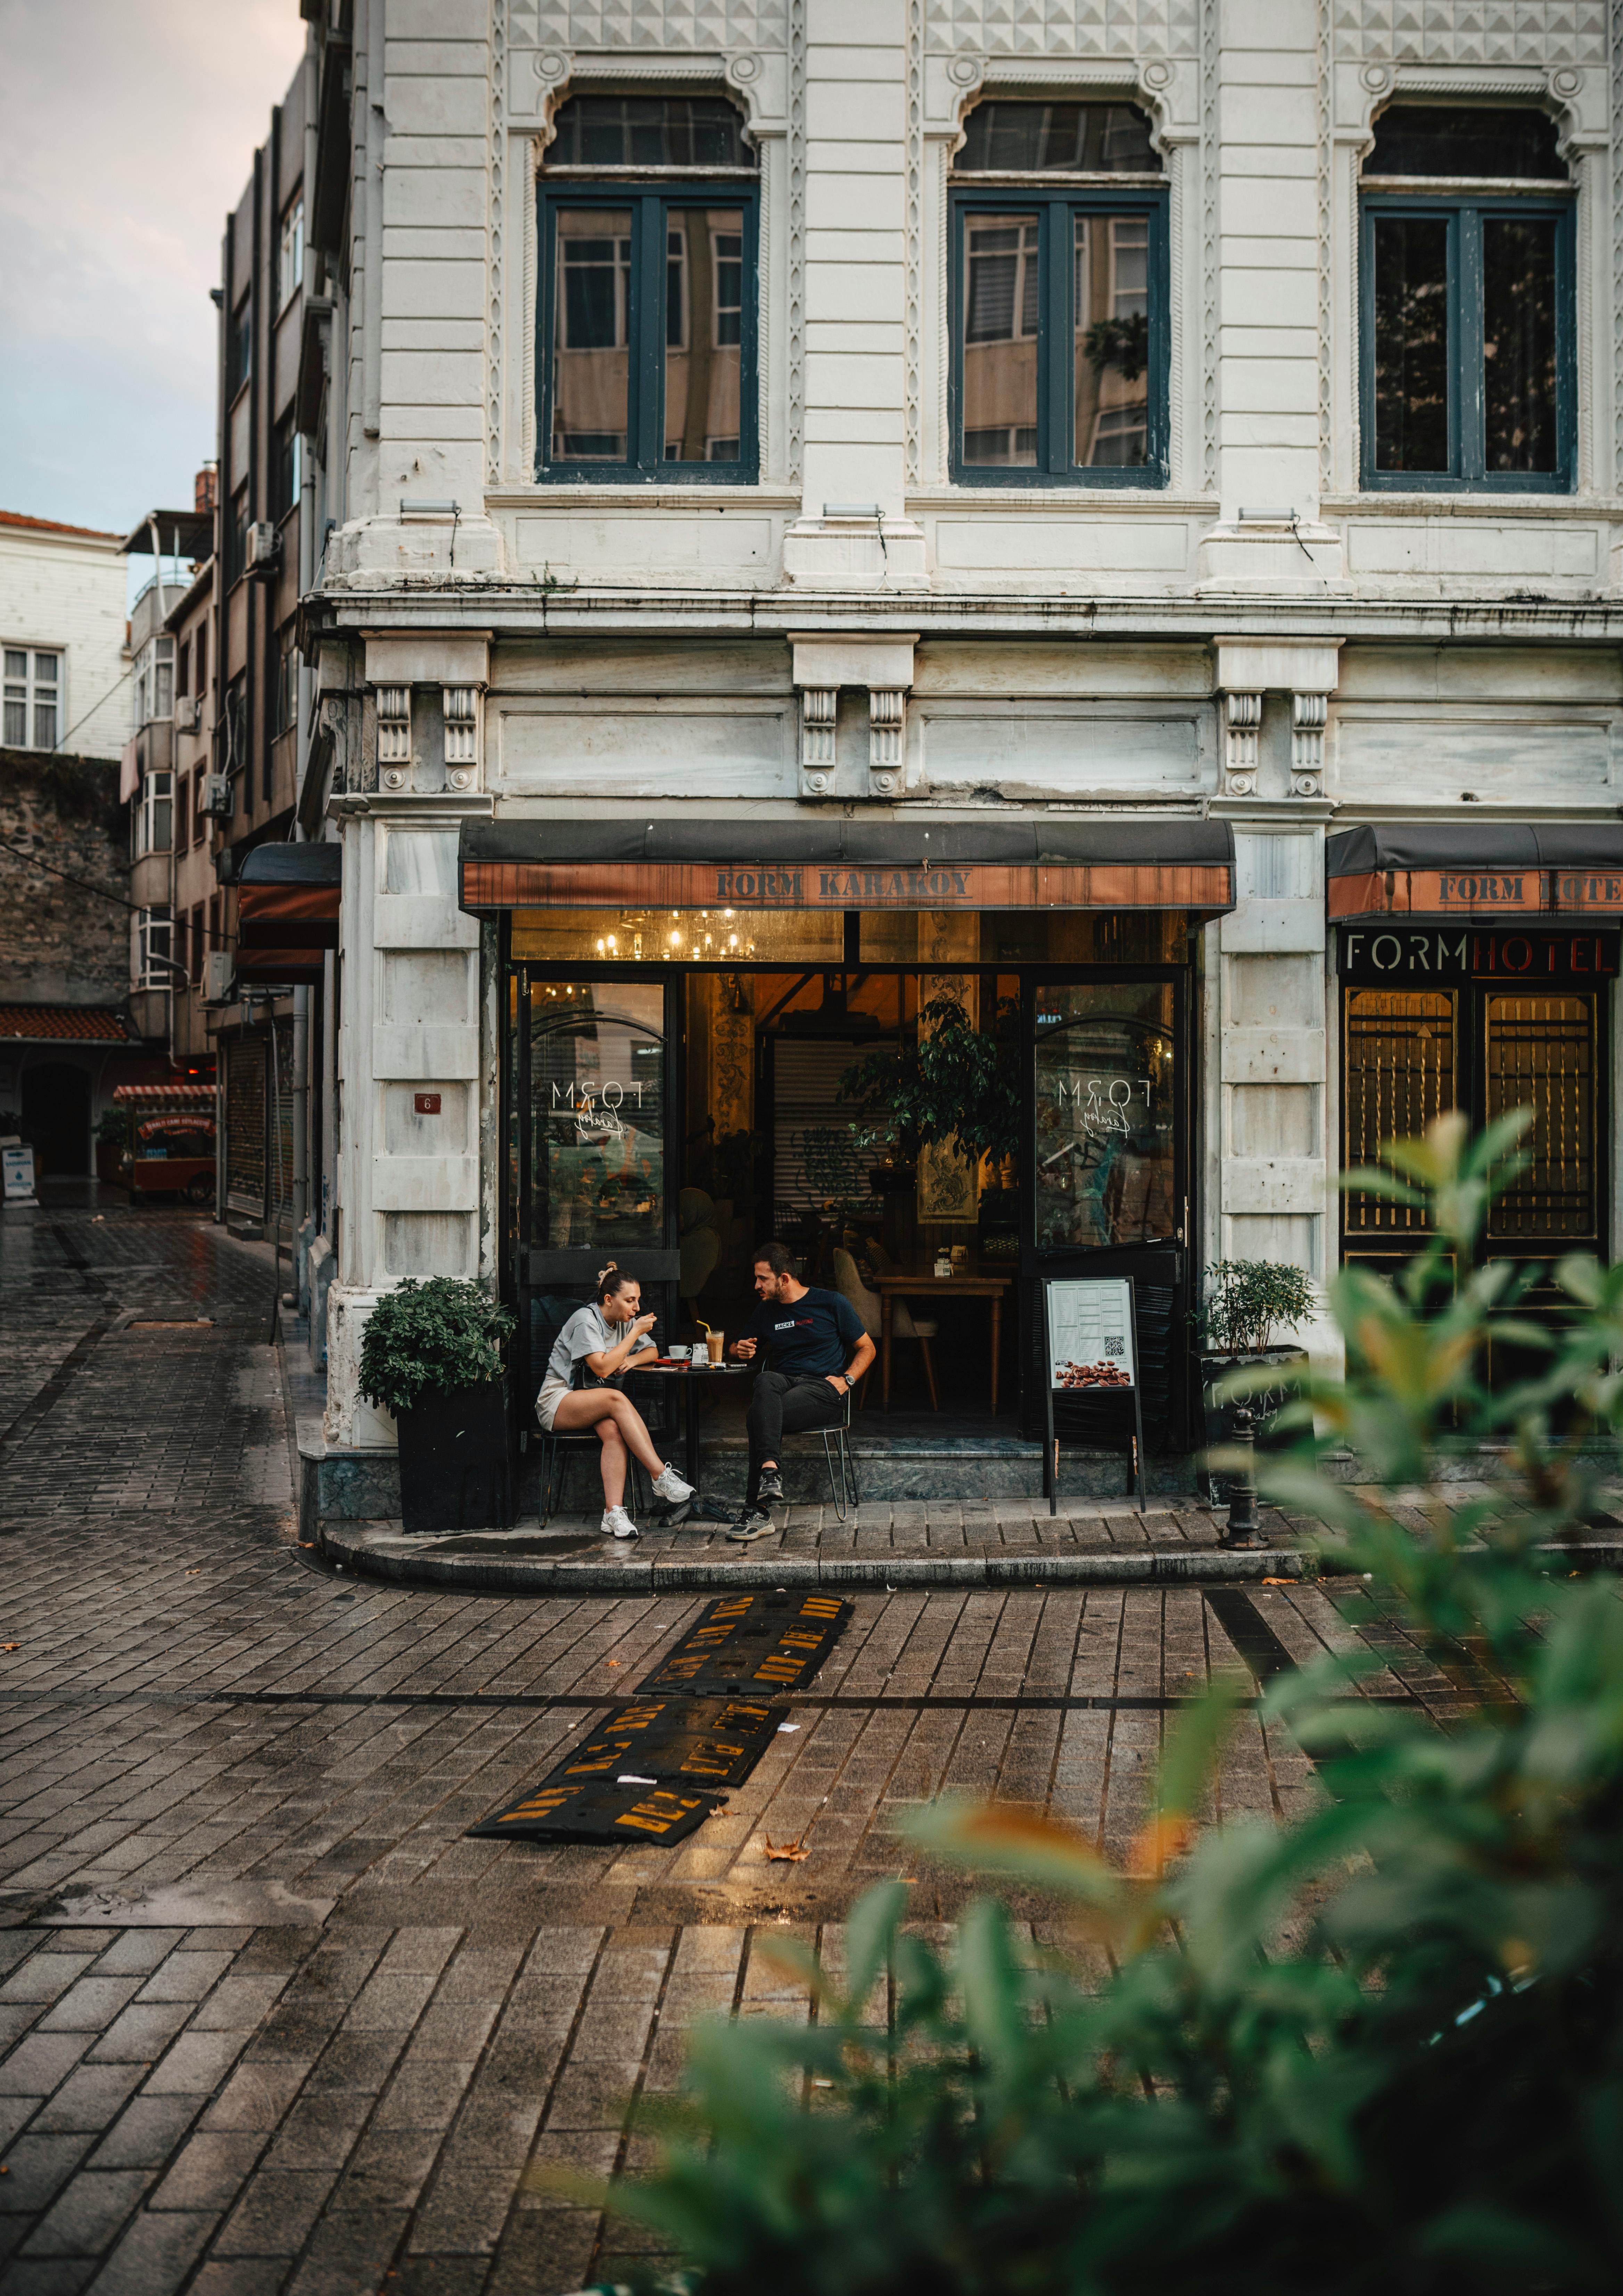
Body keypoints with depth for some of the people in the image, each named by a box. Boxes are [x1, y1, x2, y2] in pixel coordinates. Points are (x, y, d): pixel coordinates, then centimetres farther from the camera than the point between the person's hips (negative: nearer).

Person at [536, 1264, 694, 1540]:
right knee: (616, 1399, -35)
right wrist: (636, 1332, -17)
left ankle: (614, 1512, -42)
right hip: (557, 1400, -6)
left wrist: (631, 1360, -3)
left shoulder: (626, 1321, 10)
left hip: (593, 1403, 6)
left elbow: (652, 1352, 20)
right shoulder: (586, 1320, -13)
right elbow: (602, 1367, -22)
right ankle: (662, 1477, -36)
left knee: (612, 1429, -31)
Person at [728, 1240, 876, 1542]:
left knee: (758, 1417, -34)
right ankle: (769, 1470, -52)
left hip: (823, 1388, -4)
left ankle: (756, 1511, -37)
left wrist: (847, 1380, -7)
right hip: (782, 1383, 4)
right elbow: (741, 1347, 33)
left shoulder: (831, 1304, 7)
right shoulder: (766, 1311, 20)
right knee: (764, 1381, -37)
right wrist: (741, 1350, 7)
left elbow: (867, 1349, 11)